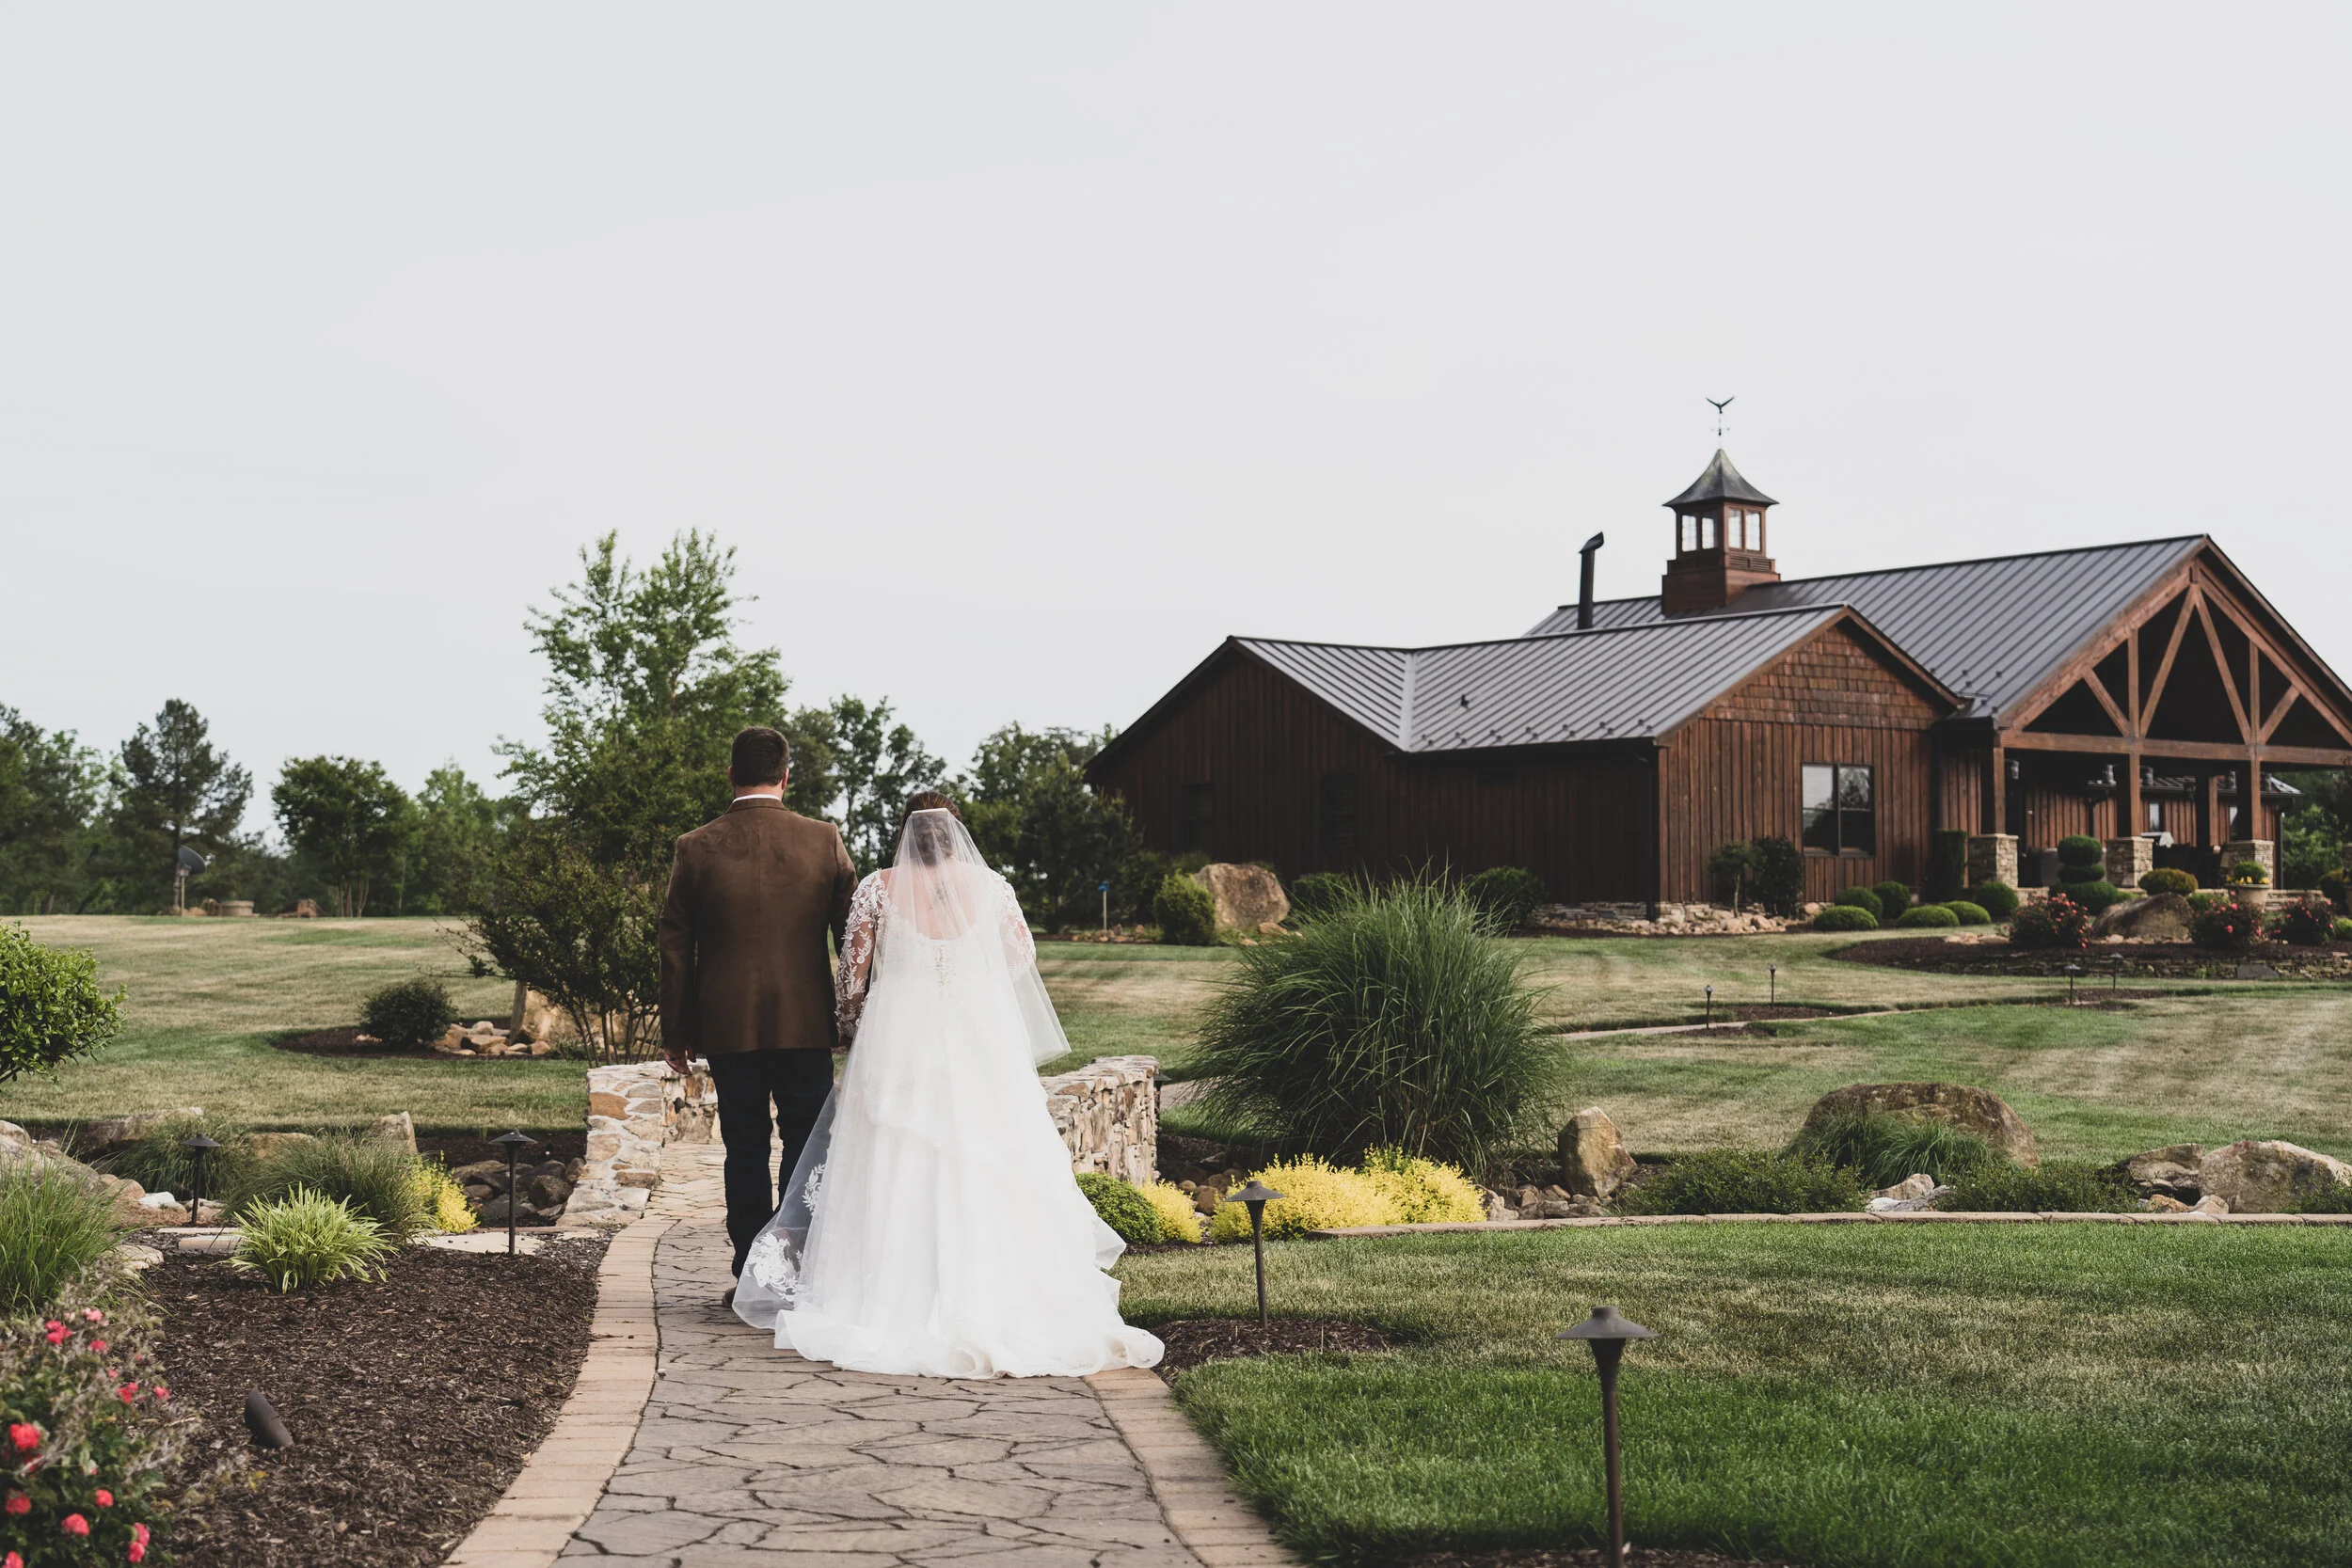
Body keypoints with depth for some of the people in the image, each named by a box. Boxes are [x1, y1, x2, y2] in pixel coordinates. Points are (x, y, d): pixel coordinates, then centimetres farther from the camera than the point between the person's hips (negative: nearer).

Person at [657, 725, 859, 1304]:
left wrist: (675, 1031, 10)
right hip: (807, 1023, 0)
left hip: (728, 1025, 0)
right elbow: (854, 932, 1)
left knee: (745, 1153, 8)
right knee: (807, 1149, 9)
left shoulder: (695, 848, -3)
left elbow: (675, 947, 1)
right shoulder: (823, 840, -4)